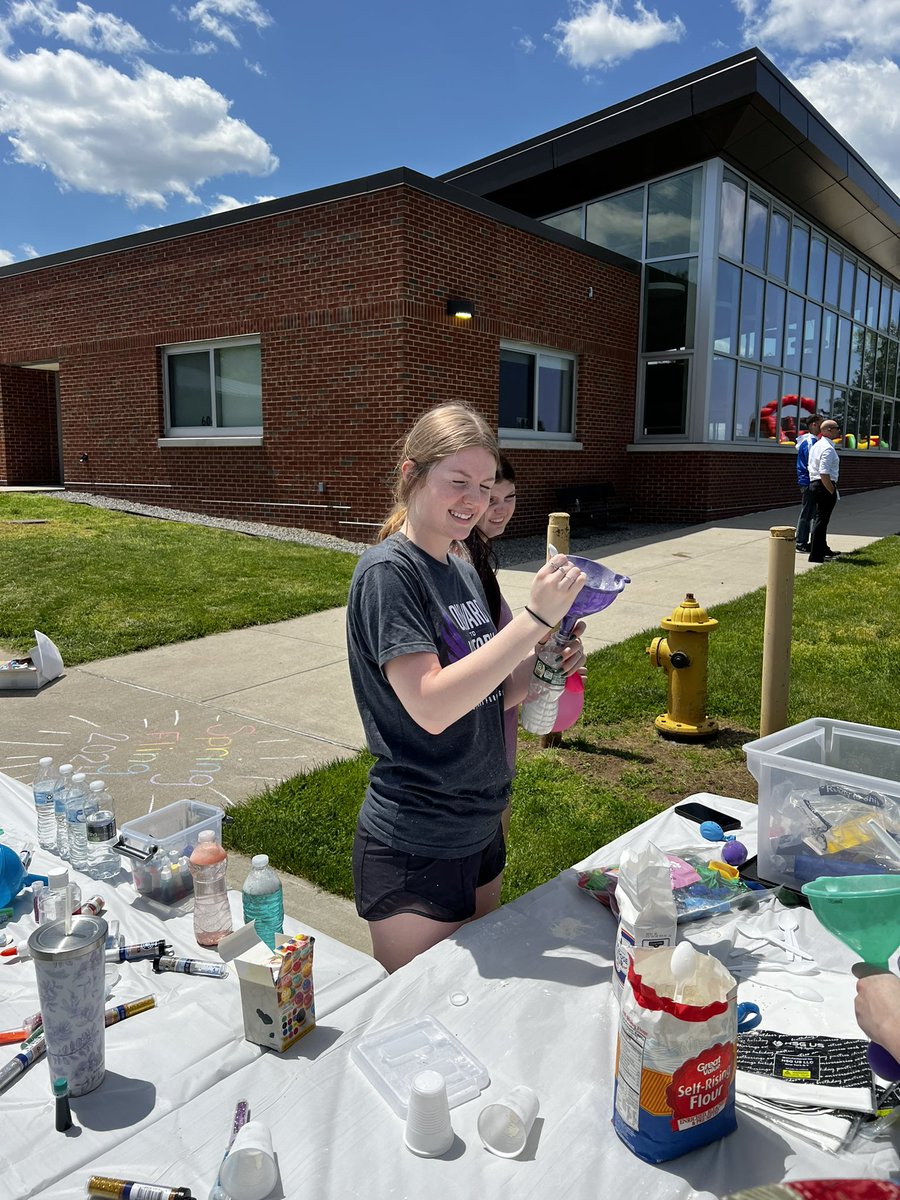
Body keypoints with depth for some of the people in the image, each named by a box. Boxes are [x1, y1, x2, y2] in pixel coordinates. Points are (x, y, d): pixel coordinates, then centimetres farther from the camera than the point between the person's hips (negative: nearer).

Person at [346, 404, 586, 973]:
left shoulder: (464, 572, 7)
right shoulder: (388, 572, -17)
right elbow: (431, 707, -28)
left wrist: (544, 663, -8)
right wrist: (535, 617, -29)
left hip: (481, 833, 8)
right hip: (415, 850, -8)